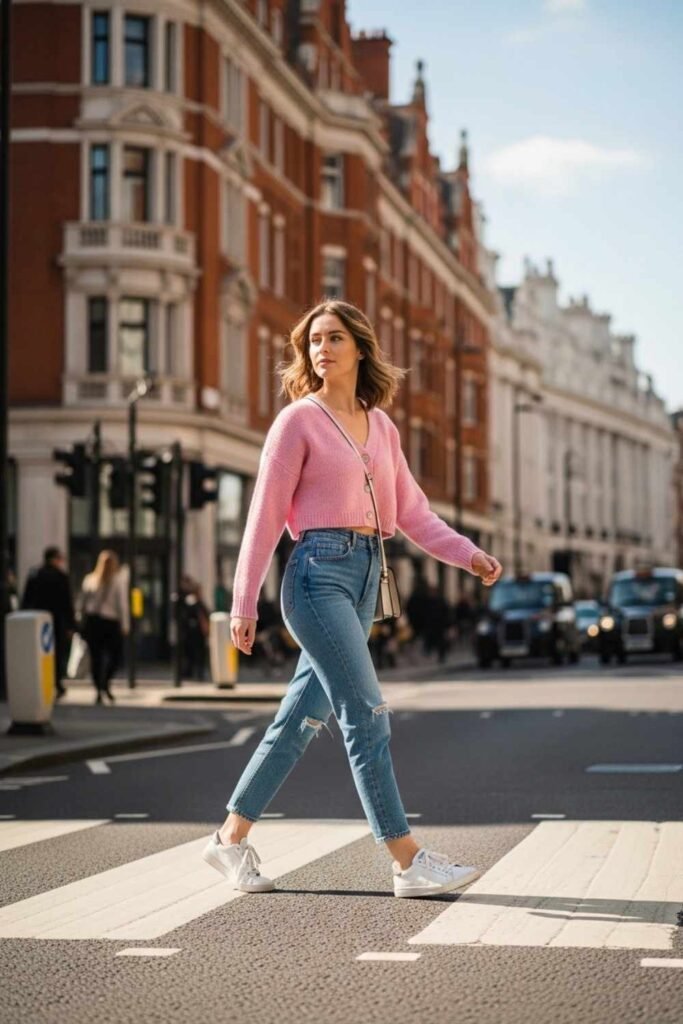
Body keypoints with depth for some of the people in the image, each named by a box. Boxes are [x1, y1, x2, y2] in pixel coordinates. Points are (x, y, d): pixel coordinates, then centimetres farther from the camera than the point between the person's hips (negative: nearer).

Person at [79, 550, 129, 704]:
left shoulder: (89, 580, 6)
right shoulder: (119, 580, -4)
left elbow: (83, 604, 8)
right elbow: (123, 604, -8)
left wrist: (83, 625, 12)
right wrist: (125, 625, -5)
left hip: (91, 621, 3)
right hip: (111, 621, -3)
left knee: (96, 657, 5)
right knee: (115, 653, 9)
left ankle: (98, 690, 4)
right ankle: (106, 683, -9)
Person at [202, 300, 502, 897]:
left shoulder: (381, 426, 14)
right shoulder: (298, 420, -3)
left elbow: (411, 511, 17)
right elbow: (265, 516, -4)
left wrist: (468, 555, 4)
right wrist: (244, 604, -6)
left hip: (365, 578, 7)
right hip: (319, 573, -7)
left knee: (304, 717, 10)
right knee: (367, 713, -10)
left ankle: (232, 838, 21)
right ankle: (409, 863, -9)